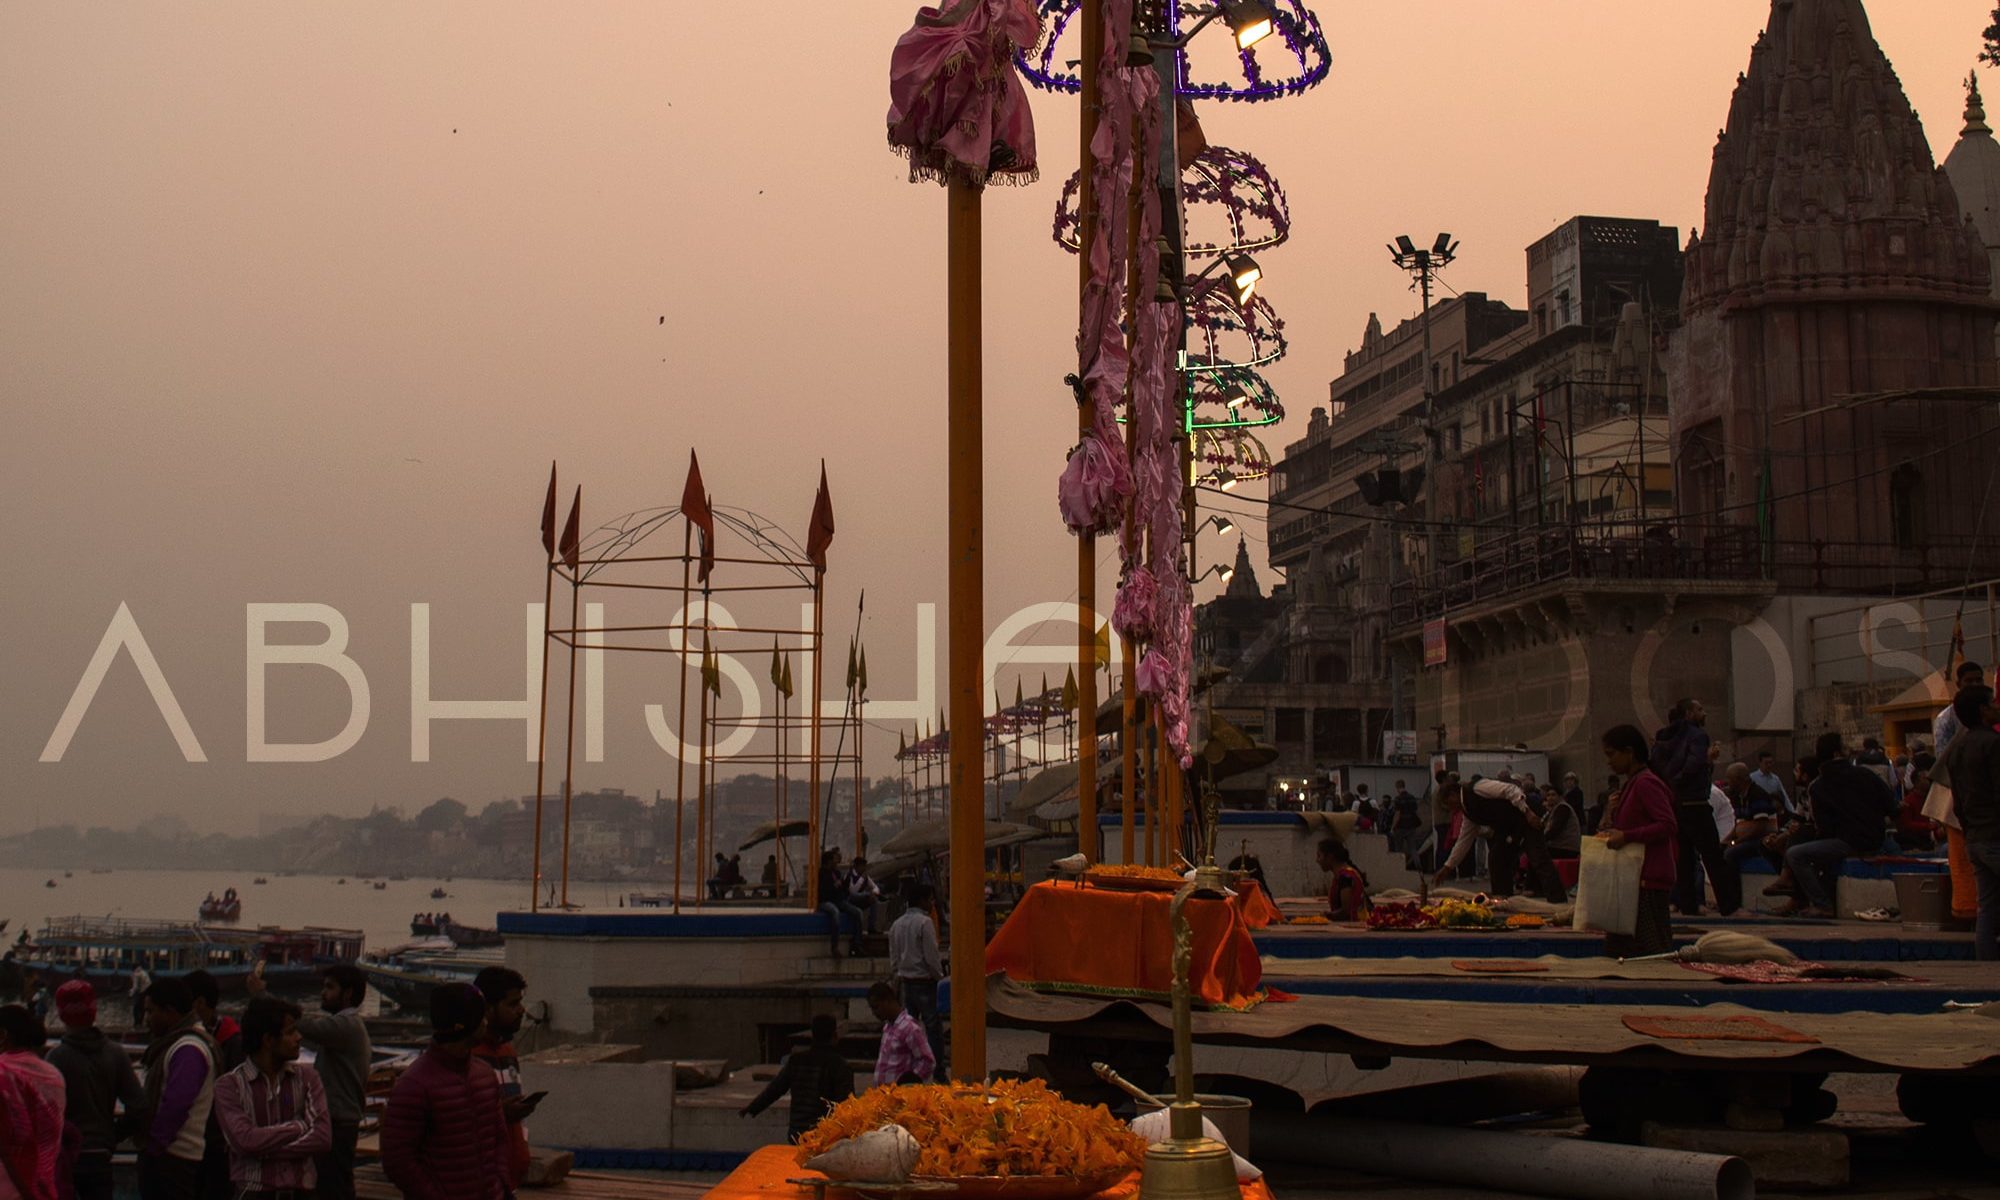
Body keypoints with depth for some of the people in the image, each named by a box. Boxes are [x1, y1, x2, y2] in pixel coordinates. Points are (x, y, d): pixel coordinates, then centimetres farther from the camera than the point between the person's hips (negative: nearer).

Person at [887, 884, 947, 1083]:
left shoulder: (897, 924, 10)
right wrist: (939, 975, -2)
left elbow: (893, 958, 14)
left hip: (905, 982, 7)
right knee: (933, 1028, -5)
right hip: (924, 981, -7)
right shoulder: (925, 923, -12)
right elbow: (931, 956, -14)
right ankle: (938, 1072, -7)